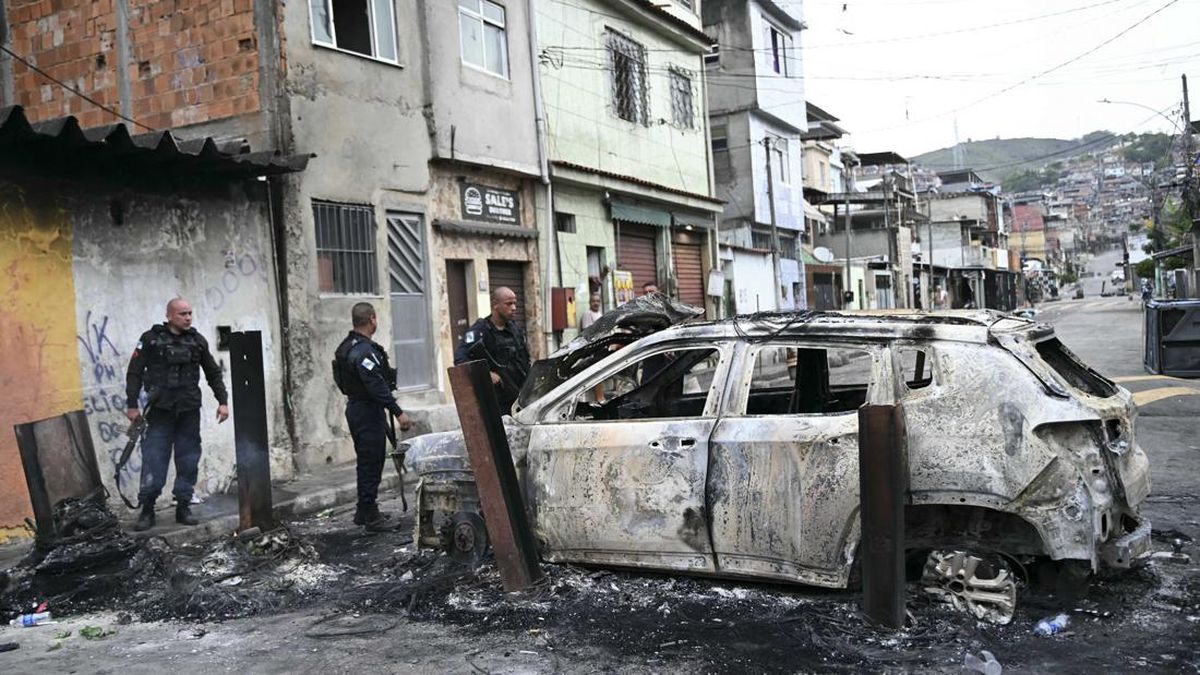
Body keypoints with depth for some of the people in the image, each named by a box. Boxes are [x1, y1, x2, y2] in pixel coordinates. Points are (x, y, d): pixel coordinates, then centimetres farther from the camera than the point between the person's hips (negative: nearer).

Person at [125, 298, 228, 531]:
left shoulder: (197, 341, 9)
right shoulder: (151, 339, 0)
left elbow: (213, 373, 16)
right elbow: (134, 372, 2)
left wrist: (222, 401, 10)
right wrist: (132, 404, -2)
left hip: (189, 412, 3)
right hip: (160, 411, -3)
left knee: (188, 461, 4)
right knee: (154, 461, -4)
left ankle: (183, 507, 13)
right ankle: (146, 510, 5)